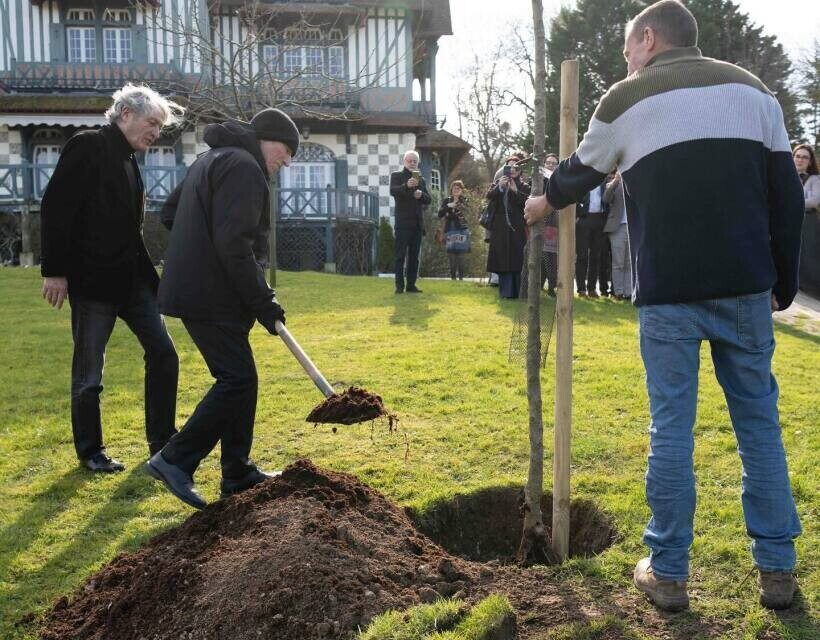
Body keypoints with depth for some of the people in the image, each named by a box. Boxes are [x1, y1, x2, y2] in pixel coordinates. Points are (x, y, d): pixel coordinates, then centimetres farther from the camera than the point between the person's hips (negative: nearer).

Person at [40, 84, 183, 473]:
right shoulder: (88, 147, -8)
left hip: (132, 278, 8)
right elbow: (55, 208, -14)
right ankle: (90, 451, 18)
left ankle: (162, 441, 16)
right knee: (89, 372, 4)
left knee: (162, 353, 5)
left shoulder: (129, 160, 15)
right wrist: (55, 271, -17)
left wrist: (145, 272, 16)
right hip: (92, 280, -8)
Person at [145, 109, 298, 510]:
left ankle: (238, 473, 18)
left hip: (196, 290, 11)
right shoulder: (243, 166, -14)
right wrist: (262, 301, -17)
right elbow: (234, 244, -22)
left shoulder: (213, 159, 20)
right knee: (237, 379, -8)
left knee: (237, 379, 12)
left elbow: (169, 213, 26)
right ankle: (175, 460, -4)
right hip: (213, 297, -11)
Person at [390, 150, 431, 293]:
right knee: (401, 255, -7)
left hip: (417, 222, 5)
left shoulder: (421, 179, 19)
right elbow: (392, 191, -14)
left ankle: (411, 285, 9)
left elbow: (428, 200, 15)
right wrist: (406, 186, -31)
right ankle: (399, 285, -7)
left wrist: (421, 194, -7)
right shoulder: (396, 176, 5)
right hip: (403, 222, -5)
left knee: (414, 256, 6)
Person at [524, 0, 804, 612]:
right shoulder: (752, 89, 12)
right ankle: (777, 569, 18)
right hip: (745, 287, 3)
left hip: (669, 291, -3)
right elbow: (787, 195, 9)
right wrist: (783, 285, 15)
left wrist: (544, 204, 39)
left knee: (671, 427, 3)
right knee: (760, 422, 11)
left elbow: (580, 172, 18)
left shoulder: (627, 98, 3)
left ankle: (668, 572, 11)